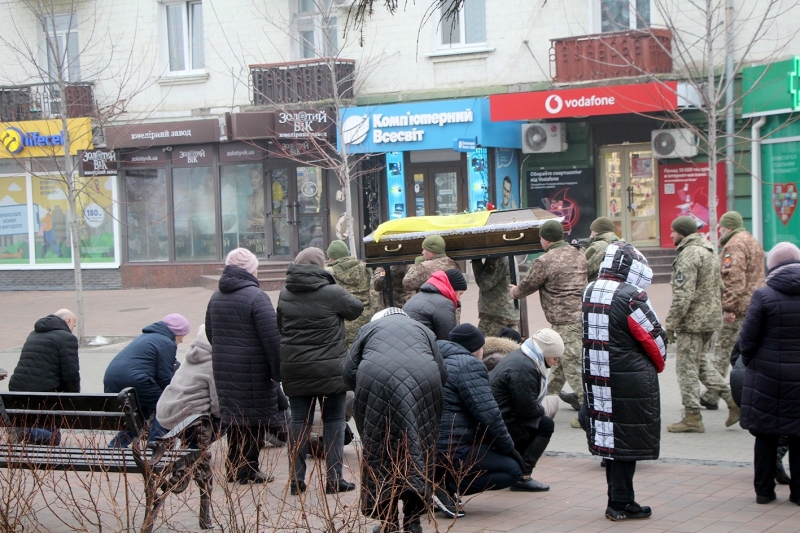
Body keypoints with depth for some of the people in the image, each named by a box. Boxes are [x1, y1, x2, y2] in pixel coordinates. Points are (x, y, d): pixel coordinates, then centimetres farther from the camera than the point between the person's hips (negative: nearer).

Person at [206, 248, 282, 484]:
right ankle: (248, 471, 4)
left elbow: (210, 334, 21)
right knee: (252, 418, 1)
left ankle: (234, 470, 20)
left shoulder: (216, 297, 11)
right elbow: (272, 338, -18)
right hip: (252, 369, -7)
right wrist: (278, 371, -13)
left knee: (232, 416, 14)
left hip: (223, 368, 7)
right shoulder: (256, 296, -14)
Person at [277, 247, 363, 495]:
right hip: (329, 370, -4)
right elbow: (357, 308, 2)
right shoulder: (332, 293, -13)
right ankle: (334, 479, 6)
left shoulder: (285, 294, 3)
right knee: (333, 421, 6)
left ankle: (296, 479, 11)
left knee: (299, 421, 10)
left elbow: (279, 326, 13)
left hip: (293, 369, 4)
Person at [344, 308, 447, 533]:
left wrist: (364, 395, 33)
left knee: (379, 450, 7)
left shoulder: (369, 328, 28)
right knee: (418, 449, 7)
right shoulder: (423, 330, 32)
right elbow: (442, 373, 19)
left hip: (376, 381, -1)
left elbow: (349, 372, 18)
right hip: (423, 382, 1)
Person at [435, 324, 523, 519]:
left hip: (426, 451, 9)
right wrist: (509, 448, -2)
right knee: (512, 469, -1)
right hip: (452, 453, -9)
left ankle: (436, 481, 9)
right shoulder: (470, 365, -9)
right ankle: (448, 488, -13)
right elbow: (488, 415, -15)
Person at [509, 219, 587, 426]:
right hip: (583, 314, 9)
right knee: (560, 359, 20)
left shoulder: (544, 261, -10)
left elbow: (528, 286, 2)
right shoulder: (579, 255, 13)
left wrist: (514, 291, 26)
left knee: (573, 364, -8)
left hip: (565, 320, -9)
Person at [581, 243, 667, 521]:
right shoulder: (630, 297, -17)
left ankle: (617, 498, 21)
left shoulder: (590, 292, 6)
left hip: (597, 379, 7)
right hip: (630, 380, -7)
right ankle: (621, 503, 4)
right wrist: (658, 364, 9)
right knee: (628, 439, 1)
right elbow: (654, 336, -10)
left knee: (609, 437, 14)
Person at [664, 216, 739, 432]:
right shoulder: (709, 252, 15)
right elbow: (719, 287, 20)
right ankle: (732, 398, 12)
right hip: (711, 318, 10)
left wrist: (670, 324, -17)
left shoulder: (688, 255, -17)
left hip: (692, 321, -10)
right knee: (700, 362, 20)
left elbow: (683, 295, -22)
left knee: (687, 367, -1)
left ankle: (692, 418, 3)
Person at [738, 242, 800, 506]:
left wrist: (750, 363, 9)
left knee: (766, 436, 8)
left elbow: (748, 339, -9)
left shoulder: (763, 296, -11)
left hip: (768, 377, -2)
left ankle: (764, 491, 13)